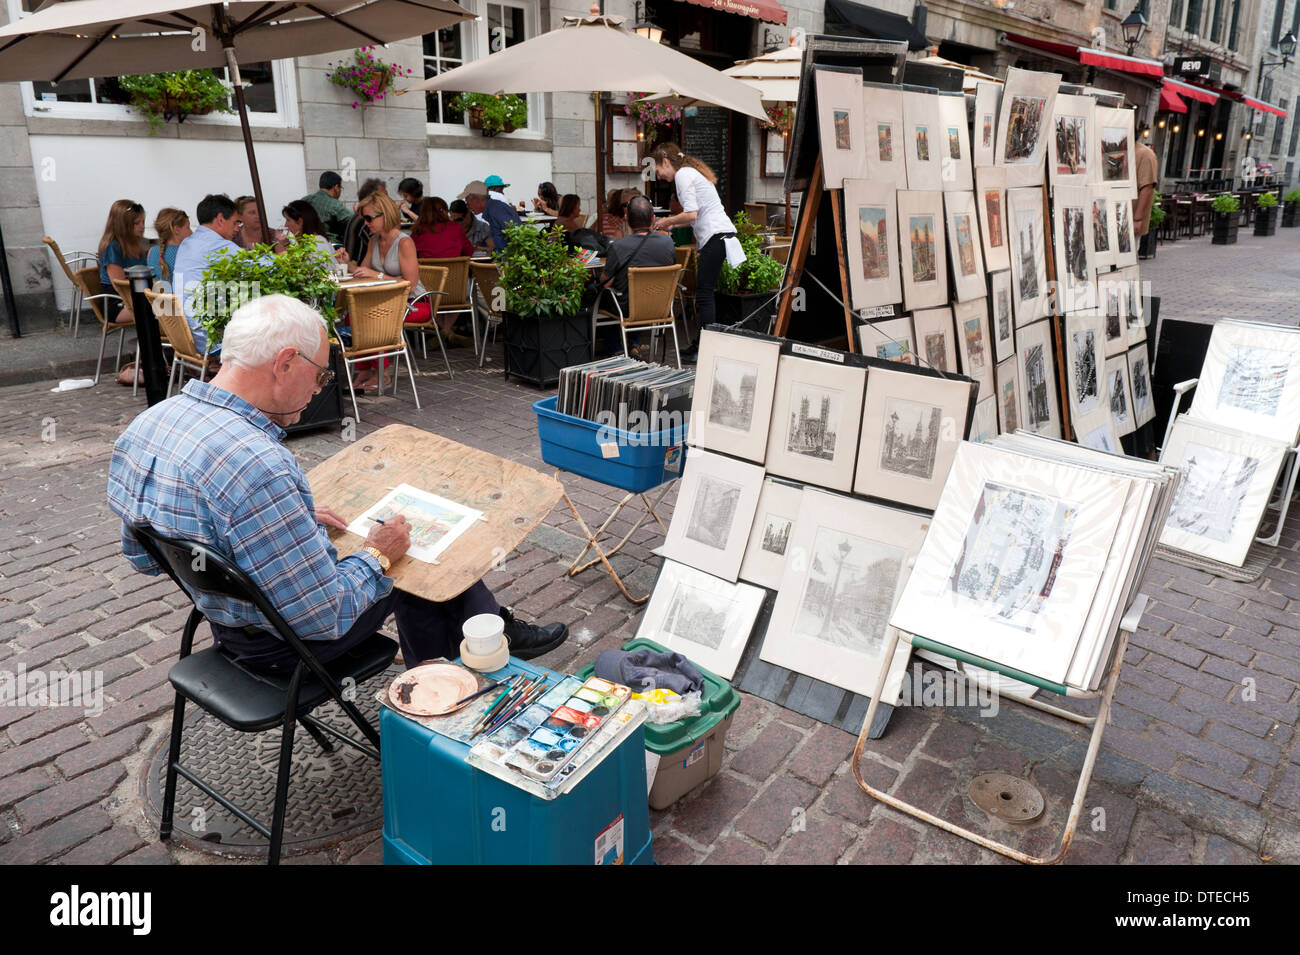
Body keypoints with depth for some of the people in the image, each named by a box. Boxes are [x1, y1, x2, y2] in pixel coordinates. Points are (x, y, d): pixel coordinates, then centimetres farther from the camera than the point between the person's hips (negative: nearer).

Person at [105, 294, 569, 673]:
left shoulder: (146, 423, -7)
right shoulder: (255, 466, -37)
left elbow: (142, 556, 9)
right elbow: (325, 617, -31)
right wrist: (375, 556, -11)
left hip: (223, 620, 9)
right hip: (283, 646, -8)